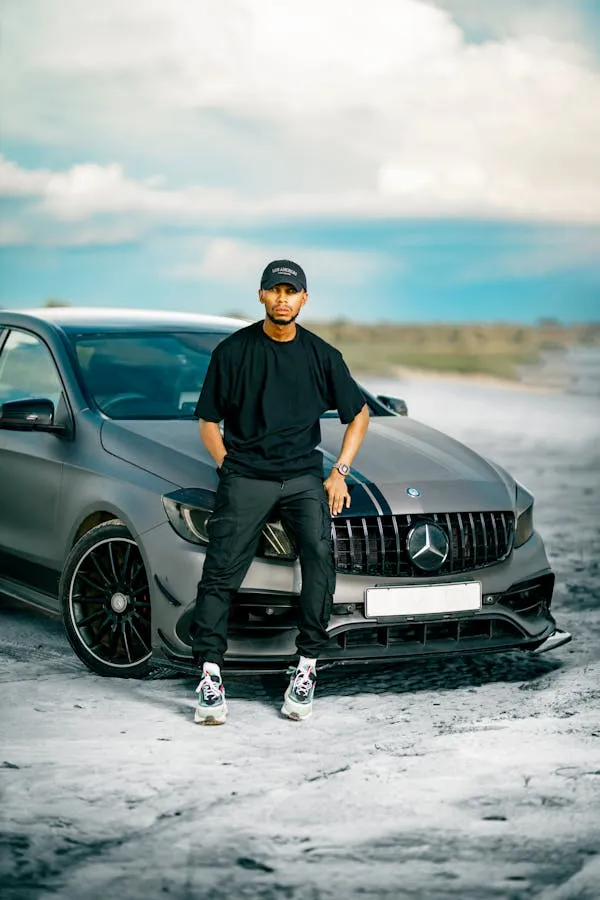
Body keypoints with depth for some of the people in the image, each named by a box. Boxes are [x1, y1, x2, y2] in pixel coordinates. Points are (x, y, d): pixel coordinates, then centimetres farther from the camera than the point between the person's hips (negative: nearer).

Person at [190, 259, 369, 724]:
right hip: (244, 476, -1)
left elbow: (358, 413, 18)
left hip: (303, 476, 1)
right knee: (221, 571, -14)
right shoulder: (233, 351, 4)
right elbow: (208, 421, 11)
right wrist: (229, 469, -3)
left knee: (320, 554, -23)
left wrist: (339, 473, 7)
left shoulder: (322, 355, 9)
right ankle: (210, 674, -9)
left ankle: (307, 668, -14)